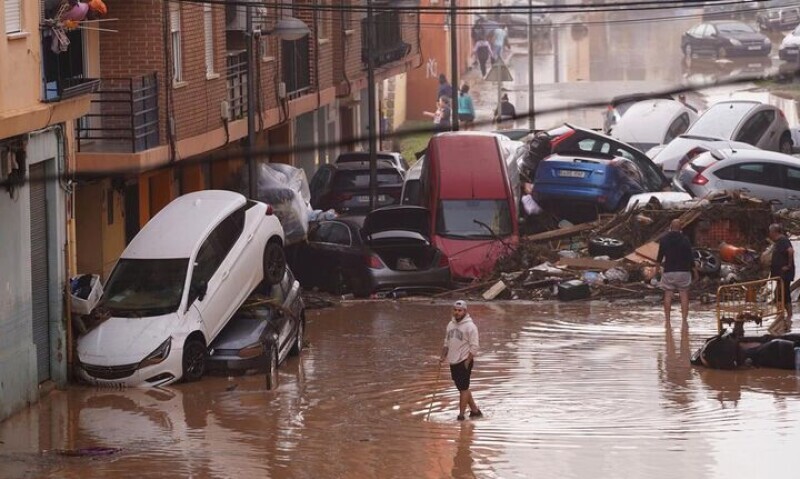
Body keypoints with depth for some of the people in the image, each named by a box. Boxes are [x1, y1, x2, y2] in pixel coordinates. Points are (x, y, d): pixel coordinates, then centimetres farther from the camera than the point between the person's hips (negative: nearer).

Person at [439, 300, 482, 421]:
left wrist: (468, 361, -16)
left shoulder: (470, 326, -12)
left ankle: (461, 414, -3)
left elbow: (474, 347, -13)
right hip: (453, 362, 8)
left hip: (464, 362, -8)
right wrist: (443, 356, 10)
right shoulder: (451, 324, 11)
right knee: (462, 388, 13)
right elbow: (447, 342, 21)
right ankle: (475, 410, 23)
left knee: (463, 388, -6)